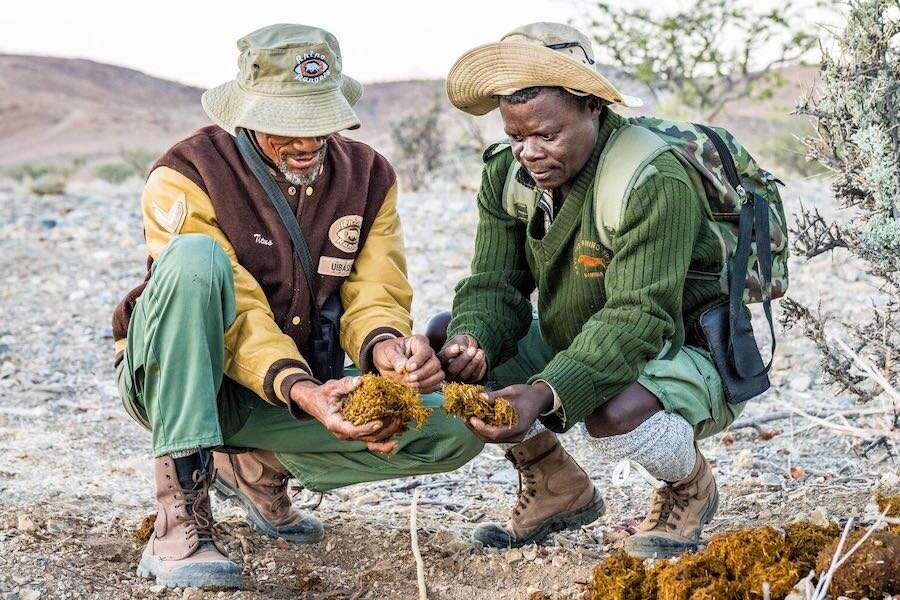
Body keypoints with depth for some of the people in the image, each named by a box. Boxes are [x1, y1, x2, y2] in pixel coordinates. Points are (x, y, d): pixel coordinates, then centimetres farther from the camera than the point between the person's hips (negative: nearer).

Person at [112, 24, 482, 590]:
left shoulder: (368, 176, 0)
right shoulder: (187, 175, -16)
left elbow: (375, 295, -7)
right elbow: (236, 315, -25)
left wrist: (385, 347, -31)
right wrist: (299, 390, -41)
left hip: (299, 390, 5)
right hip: (172, 384, -5)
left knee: (457, 431, -15)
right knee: (195, 257, -35)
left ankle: (260, 467, 9)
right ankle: (179, 517, -35)